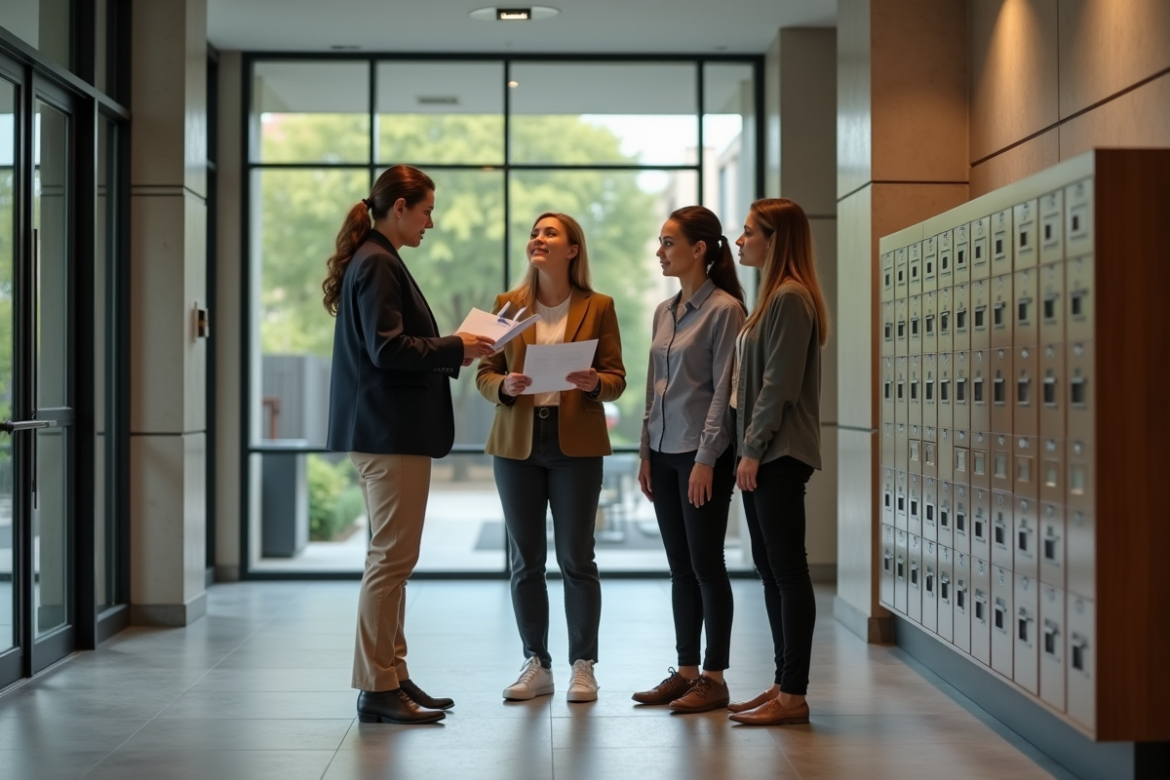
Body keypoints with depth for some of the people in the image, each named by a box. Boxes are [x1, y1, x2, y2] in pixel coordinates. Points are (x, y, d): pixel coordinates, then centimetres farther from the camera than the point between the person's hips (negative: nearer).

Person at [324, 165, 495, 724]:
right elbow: (387, 348, -20)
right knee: (391, 558, -7)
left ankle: (391, 678, 20)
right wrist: (454, 349, -12)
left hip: (389, 430, 11)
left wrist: (450, 351, 12)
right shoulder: (377, 265, -13)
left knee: (392, 558, 13)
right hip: (390, 431, -11)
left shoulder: (376, 261, 19)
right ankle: (377, 688, -3)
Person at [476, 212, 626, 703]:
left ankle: (583, 666, 9)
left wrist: (593, 383, -19)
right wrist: (504, 385, -14)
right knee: (526, 560, 6)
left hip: (575, 444, -2)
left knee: (576, 558, -1)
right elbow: (485, 372, 8)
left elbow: (616, 378, 3)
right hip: (518, 443, 2)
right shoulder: (508, 305, 9)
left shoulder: (598, 307, 3)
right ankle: (536, 665, 15)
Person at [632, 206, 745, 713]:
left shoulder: (723, 309, -10)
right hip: (664, 452, 7)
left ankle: (714, 679, 6)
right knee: (680, 567, 11)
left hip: (702, 454, -7)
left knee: (705, 564, -2)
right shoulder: (663, 311, 13)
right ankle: (686, 671, 18)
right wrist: (645, 451, 13)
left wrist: (706, 459, -16)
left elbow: (724, 390, -13)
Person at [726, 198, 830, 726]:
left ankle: (794, 697, -3)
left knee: (788, 570, -6)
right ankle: (784, 685, 18)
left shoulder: (791, 298, -13)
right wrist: (748, 449, 15)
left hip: (780, 455, -10)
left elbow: (779, 384, -18)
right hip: (764, 455, 10)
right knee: (770, 568, 12)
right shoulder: (773, 296, 19)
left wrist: (754, 449, -16)